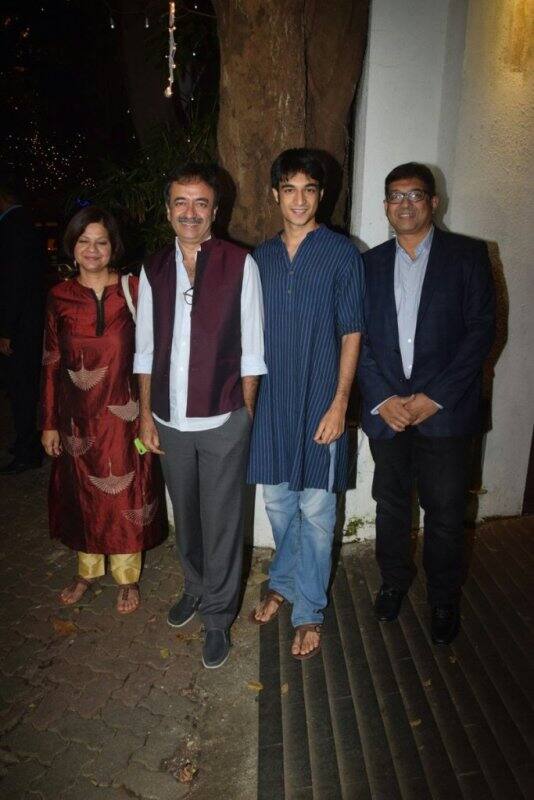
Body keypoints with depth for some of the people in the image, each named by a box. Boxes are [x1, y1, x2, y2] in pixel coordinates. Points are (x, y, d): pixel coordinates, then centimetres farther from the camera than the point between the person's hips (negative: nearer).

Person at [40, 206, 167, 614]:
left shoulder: (132, 290, -6)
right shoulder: (60, 296, 0)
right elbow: (52, 362, 3)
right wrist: (49, 422, 3)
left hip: (123, 412, -2)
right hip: (77, 415, 2)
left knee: (125, 494, 9)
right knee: (82, 492, 16)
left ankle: (128, 576, 30)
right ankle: (88, 569, 38)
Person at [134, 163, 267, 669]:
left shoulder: (240, 265, -5)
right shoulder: (154, 270, 6)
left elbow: (251, 348, -3)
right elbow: (145, 349, 9)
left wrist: (245, 412, -4)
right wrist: (146, 413, 7)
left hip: (222, 420, -3)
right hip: (170, 420, 4)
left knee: (221, 523, 7)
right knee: (184, 516, 20)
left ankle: (217, 616, 26)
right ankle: (195, 587, 44)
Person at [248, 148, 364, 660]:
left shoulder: (342, 254, -4)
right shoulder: (261, 257, 8)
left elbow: (351, 333, -6)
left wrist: (339, 402, -12)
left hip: (319, 400, -4)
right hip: (271, 399, 4)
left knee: (315, 510, 4)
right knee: (277, 501, 15)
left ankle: (308, 610, 21)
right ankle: (283, 582, 38)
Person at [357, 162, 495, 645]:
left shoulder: (468, 255, 1)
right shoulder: (371, 263, 9)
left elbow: (481, 330, -6)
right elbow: (358, 338, 5)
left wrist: (433, 397, -13)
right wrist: (383, 399, -7)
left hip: (444, 409, -2)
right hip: (386, 410, 3)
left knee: (445, 513, 6)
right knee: (391, 504, 15)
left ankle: (444, 600, 27)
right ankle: (394, 581, 36)